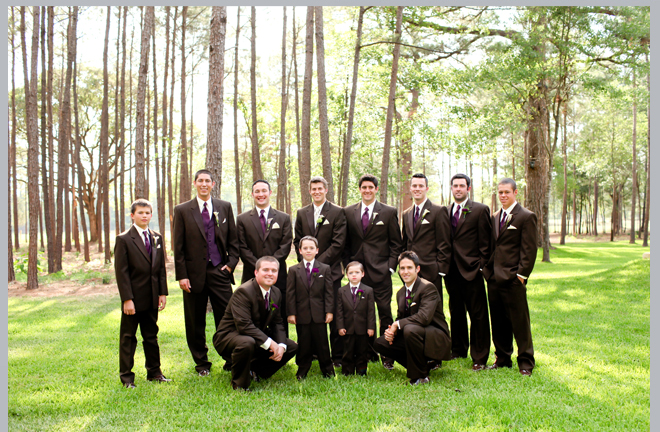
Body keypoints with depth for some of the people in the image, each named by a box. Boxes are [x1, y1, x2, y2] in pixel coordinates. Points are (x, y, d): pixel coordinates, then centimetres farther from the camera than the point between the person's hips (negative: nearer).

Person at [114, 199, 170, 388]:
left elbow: (161, 268, 10)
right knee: (128, 338, 5)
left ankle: (154, 372, 26)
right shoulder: (124, 239, -8)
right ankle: (126, 376, 15)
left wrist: (163, 293, 4)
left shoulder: (157, 238, 9)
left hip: (152, 299, 5)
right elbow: (121, 272, -11)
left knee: (151, 336, 15)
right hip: (133, 299, -5)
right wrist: (127, 299, -16)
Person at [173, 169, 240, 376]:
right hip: (194, 272, 0)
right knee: (196, 322, 7)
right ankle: (202, 363, 21)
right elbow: (178, 247, 1)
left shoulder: (225, 207, 9)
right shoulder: (182, 210, 3)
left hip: (219, 271, 1)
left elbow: (233, 240, 11)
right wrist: (181, 275, -5)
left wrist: (231, 263, -2)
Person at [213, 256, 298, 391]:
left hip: (258, 336, 8)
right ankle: (239, 385, -15)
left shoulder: (276, 293, 2)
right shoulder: (243, 291, -23)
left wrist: (281, 346, -13)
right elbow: (244, 325, -31)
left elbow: (277, 323, 6)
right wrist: (269, 343, -32)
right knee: (247, 343, -41)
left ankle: (254, 370, 12)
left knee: (292, 347, 1)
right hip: (229, 336, -8)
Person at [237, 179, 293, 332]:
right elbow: (243, 248, 2)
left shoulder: (284, 218, 10)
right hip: (252, 277, 0)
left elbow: (285, 247, 1)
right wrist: (259, 267, -10)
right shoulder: (242, 219, 9)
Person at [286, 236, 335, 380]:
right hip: (302, 314, 0)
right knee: (303, 344, 7)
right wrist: (291, 313, -5)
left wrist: (329, 311, -4)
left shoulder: (325, 269, 6)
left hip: (319, 314, 0)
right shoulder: (293, 270, 5)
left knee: (322, 343, 5)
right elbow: (290, 293, 2)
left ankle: (327, 370, 17)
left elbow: (329, 292, 3)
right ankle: (302, 371, 20)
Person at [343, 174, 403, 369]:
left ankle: (387, 355, 9)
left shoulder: (389, 212, 4)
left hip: (380, 272, -2)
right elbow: (346, 243, 12)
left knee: (385, 311, -1)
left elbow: (396, 243, 5)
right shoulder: (348, 212, 10)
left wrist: (391, 267, -3)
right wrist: (348, 266, 3)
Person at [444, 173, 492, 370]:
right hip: (452, 271, 5)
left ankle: (479, 358, 8)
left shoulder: (480, 210, -2)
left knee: (478, 315, 0)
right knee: (456, 313, 14)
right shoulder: (445, 212, 12)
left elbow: (485, 243, -4)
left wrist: (481, 266, -8)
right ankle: (458, 352, 27)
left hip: (471, 271, -5)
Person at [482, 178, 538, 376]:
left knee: (520, 322, 1)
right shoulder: (494, 217, 16)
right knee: (498, 322, 12)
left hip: (513, 279, -6)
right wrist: (488, 270, 12)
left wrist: (521, 274, -14)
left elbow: (529, 250, -8)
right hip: (493, 278, 6)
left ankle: (526, 362, 12)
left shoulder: (526, 216, -4)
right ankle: (502, 358, 23)